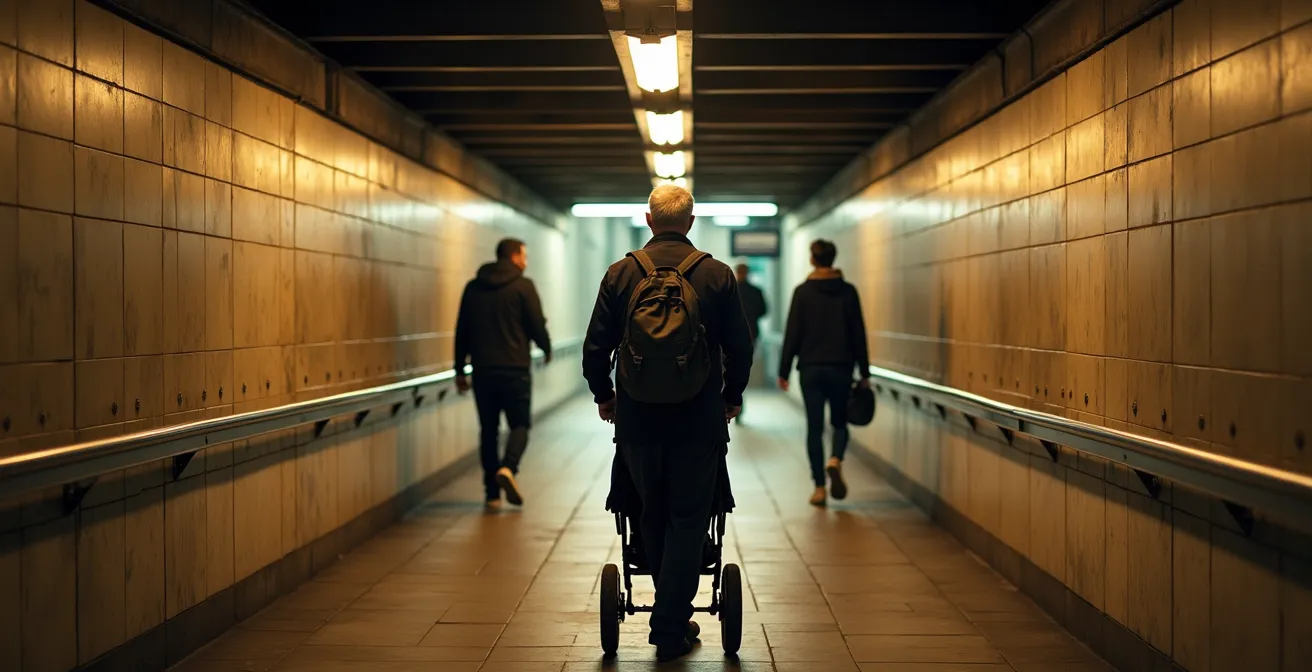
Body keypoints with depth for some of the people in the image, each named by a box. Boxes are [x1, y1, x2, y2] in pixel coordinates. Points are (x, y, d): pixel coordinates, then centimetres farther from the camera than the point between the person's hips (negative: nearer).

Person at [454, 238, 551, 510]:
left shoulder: (473, 287, 10)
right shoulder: (523, 286, -5)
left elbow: (462, 331, 11)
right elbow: (537, 325, -5)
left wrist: (460, 370, 15)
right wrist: (546, 349, 15)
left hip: (483, 370, 4)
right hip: (515, 370, -4)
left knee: (489, 429, 11)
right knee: (519, 425, 7)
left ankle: (492, 493, 9)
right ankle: (508, 468, -20)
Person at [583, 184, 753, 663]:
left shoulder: (621, 273, -2)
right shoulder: (718, 275, -3)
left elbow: (595, 347, 0)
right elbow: (740, 348, 1)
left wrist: (603, 395, 17)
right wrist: (732, 397, 18)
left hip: (637, 420, 1)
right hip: (698, 421, -1)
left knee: (652, 519, 17)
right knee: (687, 522, 7)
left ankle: (673, 616, 27)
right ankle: (670, 630, 9)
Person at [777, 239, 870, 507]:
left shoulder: (803, 292, -3)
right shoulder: (848, 291, 0)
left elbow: (792, 333, -4)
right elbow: (858, 334, 1)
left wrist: (784, 371, 2)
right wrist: (864, 373, 7)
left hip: (811, 367, -1)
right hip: (841, 367, 1)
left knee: (814, 427, 6)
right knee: (840, 422, 15)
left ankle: (819, 487, 5)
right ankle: (835, 461, -15)